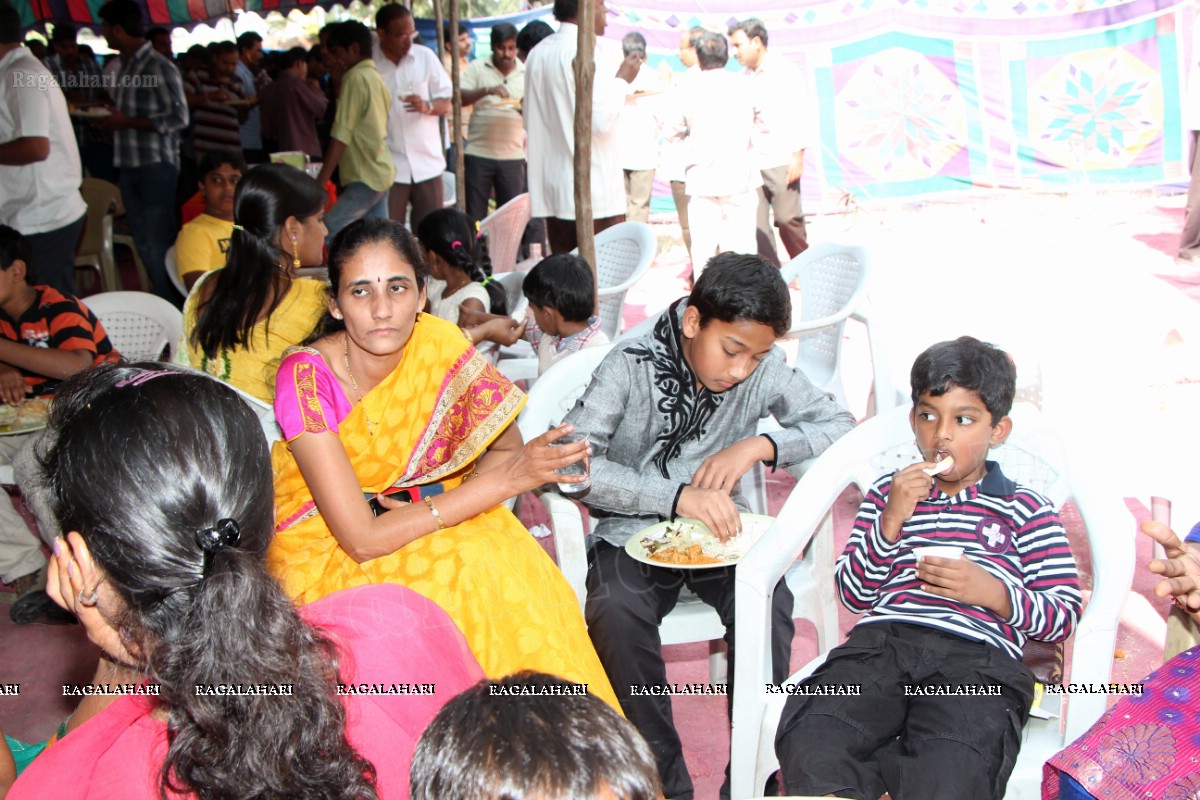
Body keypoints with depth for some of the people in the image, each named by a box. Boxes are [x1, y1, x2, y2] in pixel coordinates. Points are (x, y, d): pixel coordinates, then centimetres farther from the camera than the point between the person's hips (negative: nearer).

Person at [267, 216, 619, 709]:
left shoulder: (441, 347, -13)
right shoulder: (307, 378, -22)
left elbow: (507, 449, -2)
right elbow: (362, 539, -24)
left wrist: (414, 512, -20)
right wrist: (502, 480, -26)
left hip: (426, 529, 4)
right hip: (325, 554, -3)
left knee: (518, 573, -25)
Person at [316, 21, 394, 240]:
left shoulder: (356, 78, -13)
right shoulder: (376, 77, 13)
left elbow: (341, 136, -18)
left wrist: (320, 182, -18)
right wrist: (339, 83, 10)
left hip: (365, 177, -9)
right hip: (381, 172, 9)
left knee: (328, 232, -11)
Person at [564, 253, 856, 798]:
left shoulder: (763, 369, -4)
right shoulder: (631, 367, -14)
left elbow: (839, 425, -1)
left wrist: (759, 446, -19)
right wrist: (678, 496, -32)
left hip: (718, 532, 2)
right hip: (635, 534, -2)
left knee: (769, 604, -27)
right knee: (614, 612, -31)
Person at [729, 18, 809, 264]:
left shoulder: (784, 70, -1)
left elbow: (800, 112, -5)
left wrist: (798, 154, -11)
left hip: (780, 160, -5)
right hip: (751, 162, 5)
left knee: (787, 218, -4)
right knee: (757, 224, -1)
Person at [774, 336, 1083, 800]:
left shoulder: (1026, 511, 19)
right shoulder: (887, 493, 26)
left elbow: (1064, 617, 12)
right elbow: (853, 596, 16)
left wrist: (995, 593, -6)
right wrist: (890, 521, 2)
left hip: (978, 658, -2)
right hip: (881, 640, 2)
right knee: (809, 746, -28)